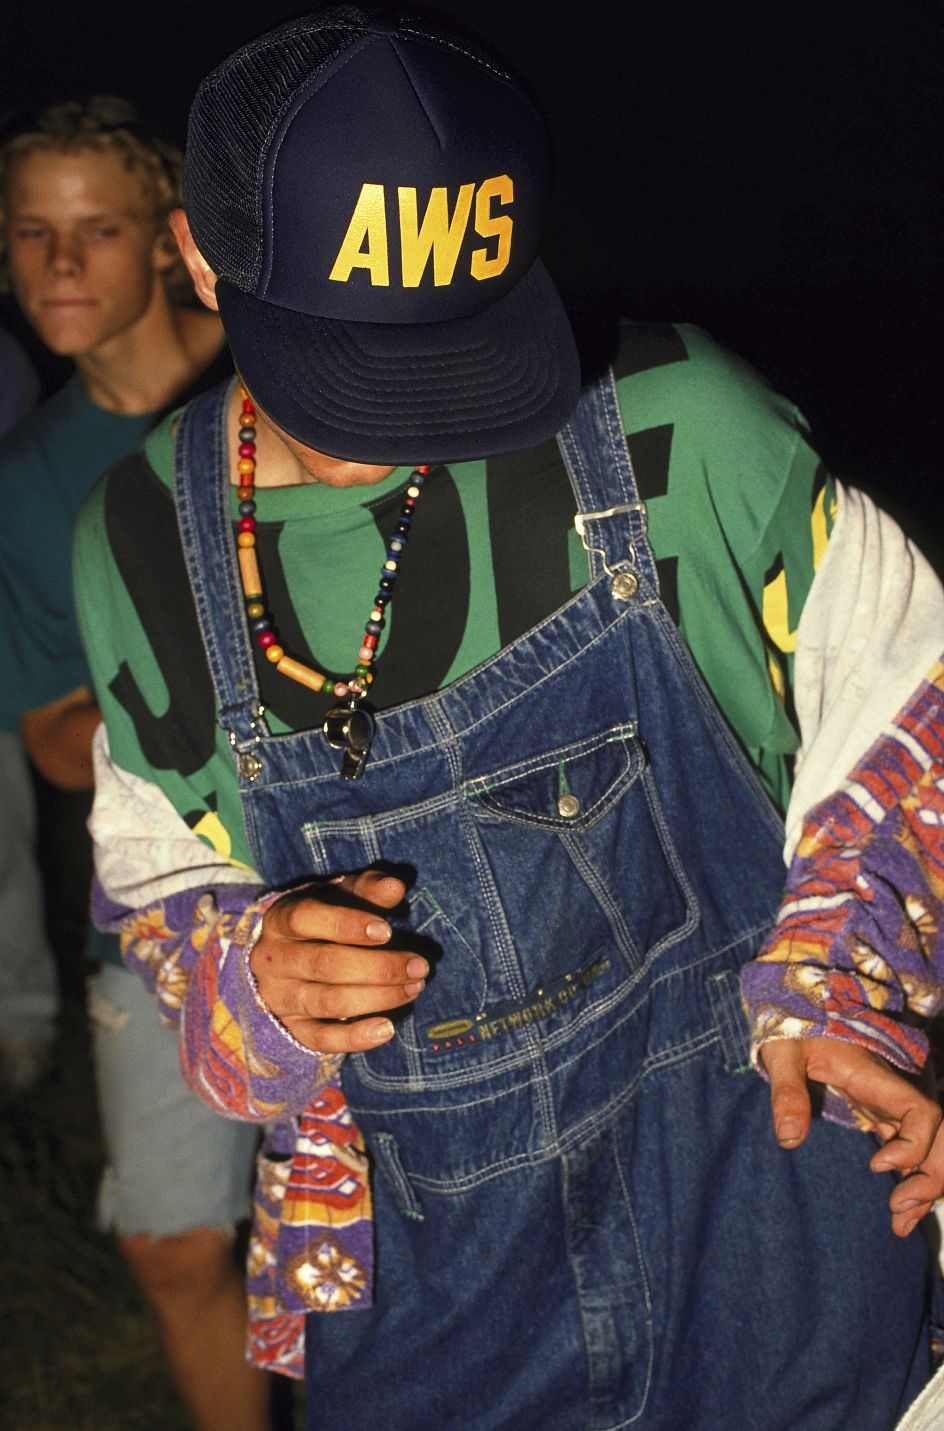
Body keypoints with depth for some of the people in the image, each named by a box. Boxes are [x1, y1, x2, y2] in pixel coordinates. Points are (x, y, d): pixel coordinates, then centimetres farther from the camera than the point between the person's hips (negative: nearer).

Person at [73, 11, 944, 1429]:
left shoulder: (674, 430, -14)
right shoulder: (140, 549, -5)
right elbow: (158, 881, 8)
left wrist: (828, 989, -13)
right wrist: (253, 978, -14)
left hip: (765, 1195, -2)